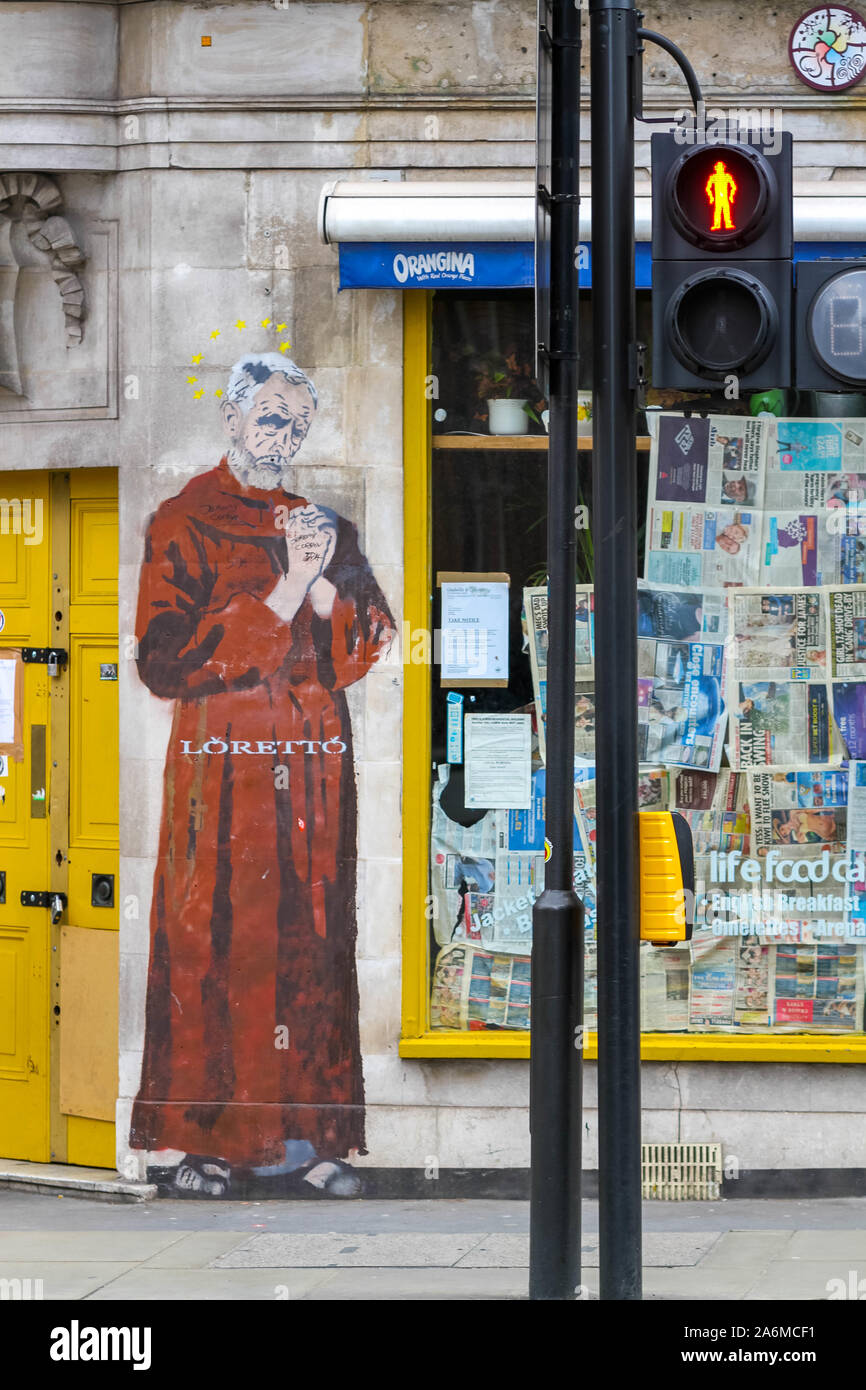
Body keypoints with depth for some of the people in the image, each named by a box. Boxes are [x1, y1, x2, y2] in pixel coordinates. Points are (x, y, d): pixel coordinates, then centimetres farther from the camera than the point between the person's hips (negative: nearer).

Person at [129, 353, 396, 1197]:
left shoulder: (323, 526, 17)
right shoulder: (184, 526, 1)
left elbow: (366, 646, 11)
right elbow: (165, 658, -10)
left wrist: (324, 587, -8)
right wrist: (281, 598, -12)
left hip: (315, 767, 5)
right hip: (220, 768, -4)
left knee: (312, 942, 1)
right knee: (210, 941, -7)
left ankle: (308, 1135, 4)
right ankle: (201, 1139, -2)